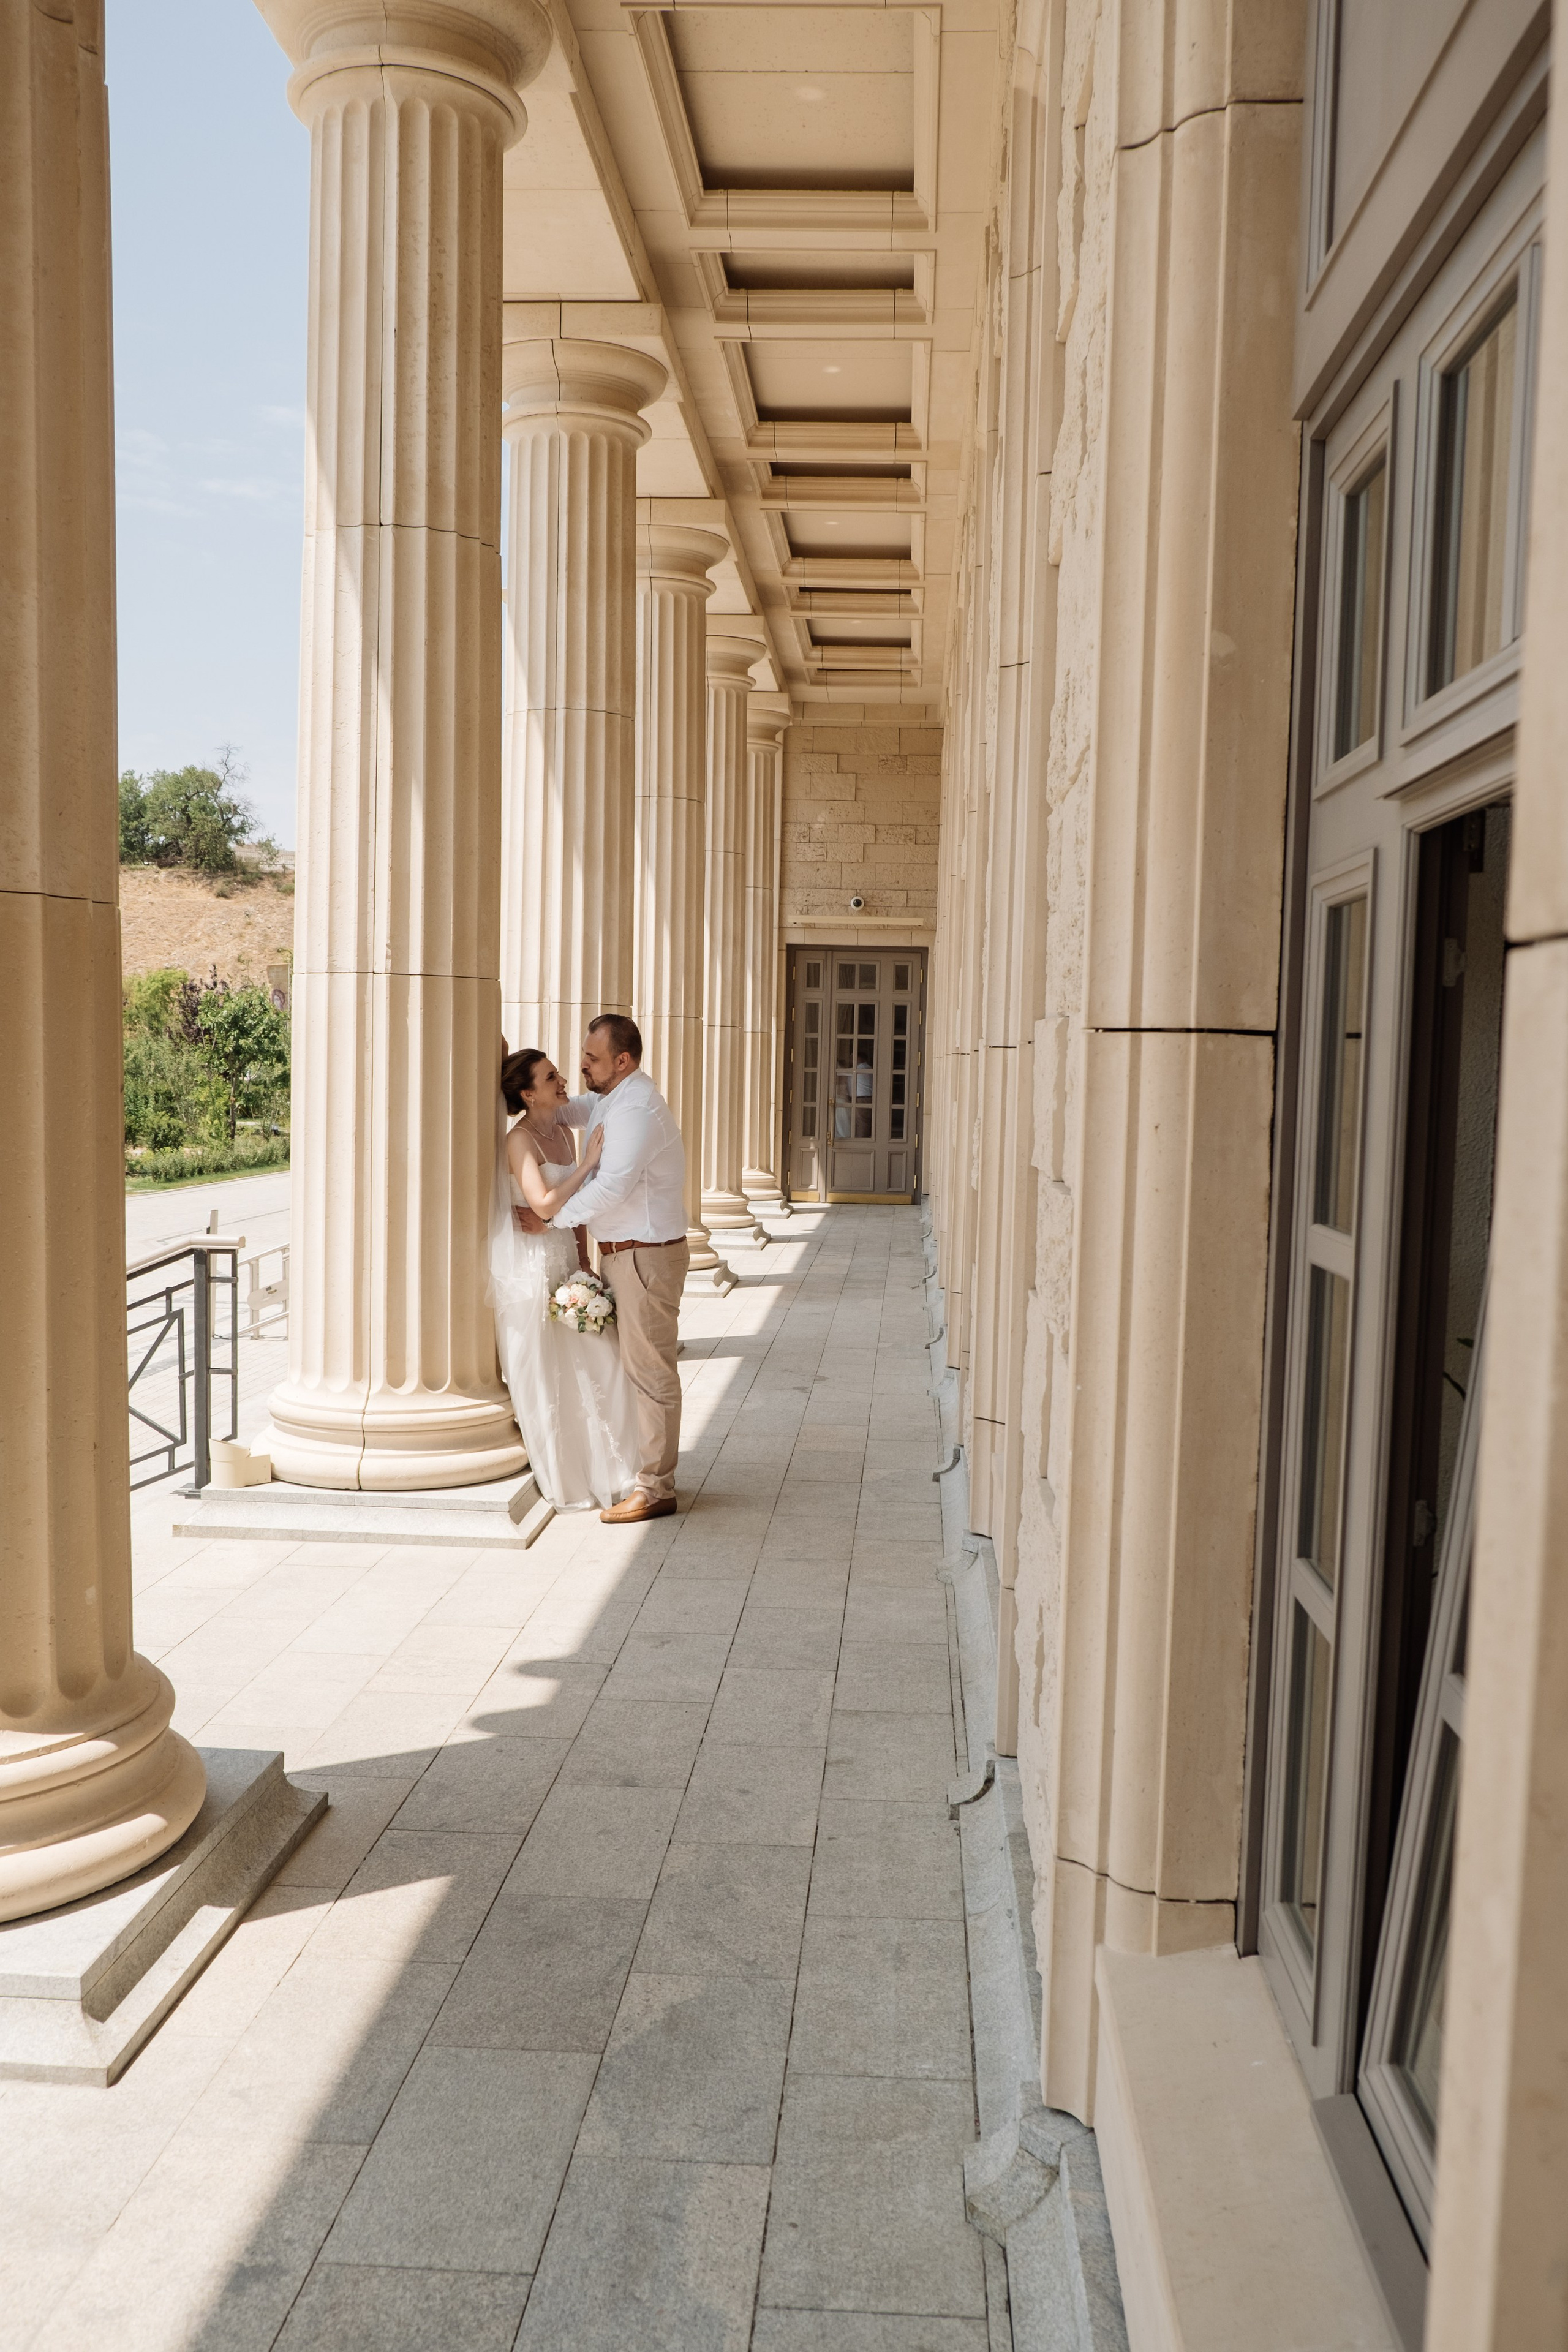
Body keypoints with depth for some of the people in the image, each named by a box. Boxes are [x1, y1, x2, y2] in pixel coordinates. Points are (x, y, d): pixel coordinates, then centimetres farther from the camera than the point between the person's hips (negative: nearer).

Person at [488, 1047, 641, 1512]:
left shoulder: (564, 1133, 9)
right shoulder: (519, 1140, -14)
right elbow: (545, 1204, -27)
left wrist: (584, 1264, 10)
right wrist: (589, 1164, -23)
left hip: (565, 1261, 8)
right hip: (530, 1268, -8)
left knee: (596, 1364, 9)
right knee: (543, 1379, 3)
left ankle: (600, 1471, 22)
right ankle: (558, 1483, 15)